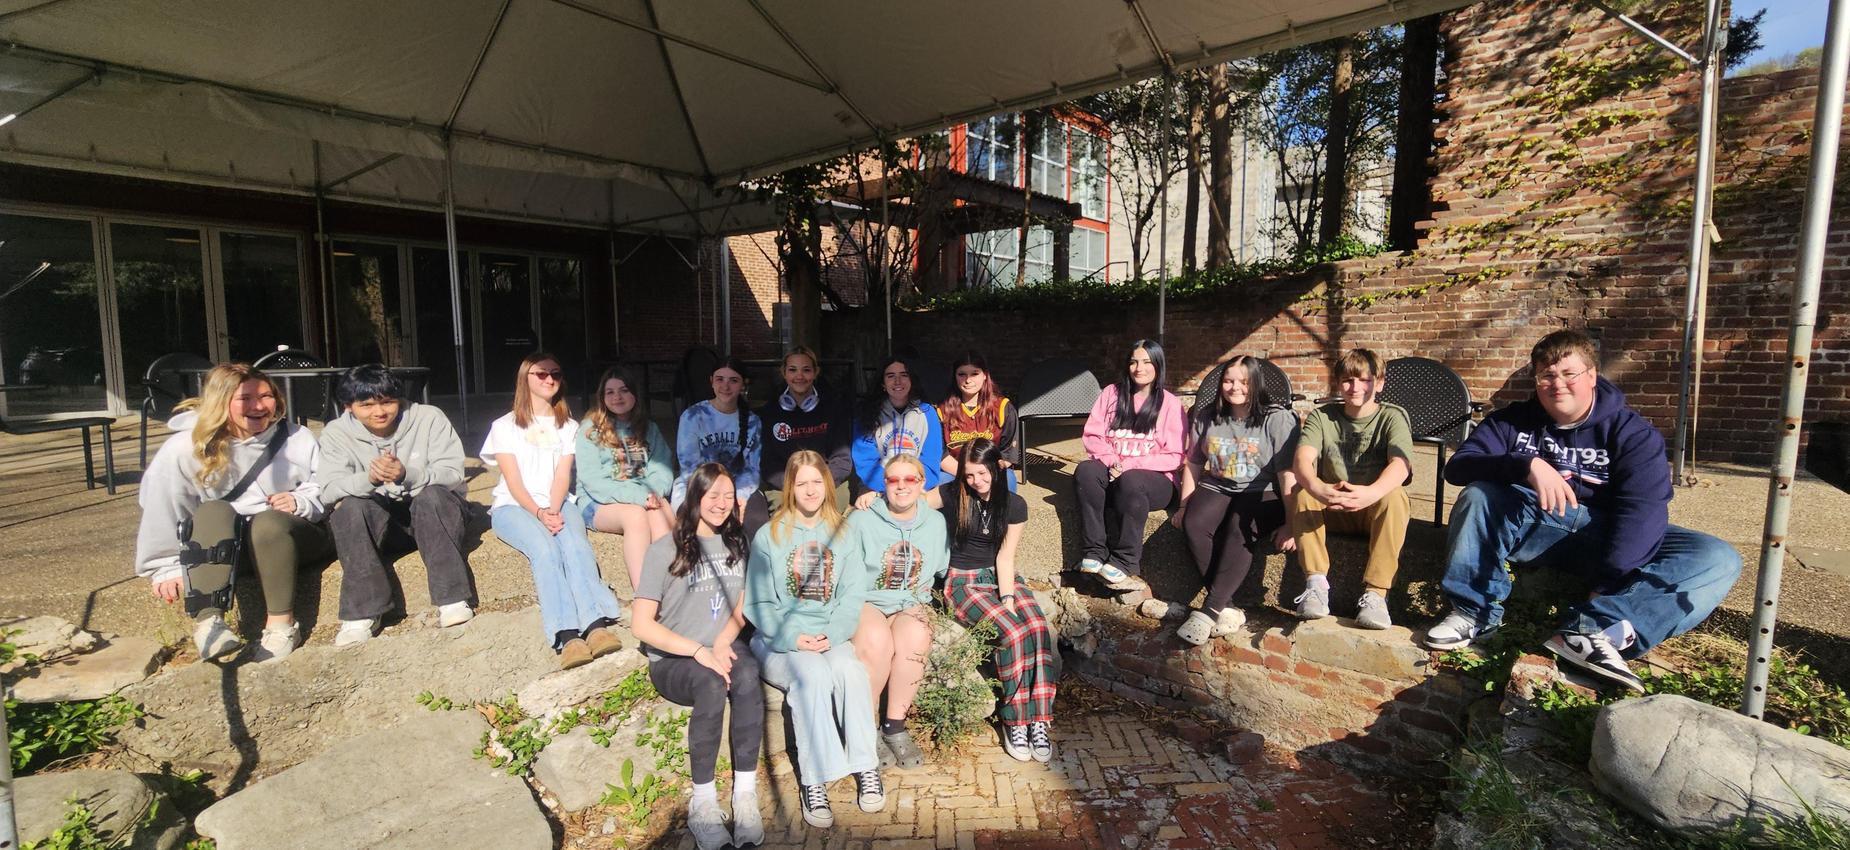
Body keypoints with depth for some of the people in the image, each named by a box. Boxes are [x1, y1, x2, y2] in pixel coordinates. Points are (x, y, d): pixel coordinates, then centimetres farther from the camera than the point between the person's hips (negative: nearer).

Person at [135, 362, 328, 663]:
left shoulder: (296, 439, -2)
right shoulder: (185, 449, -5)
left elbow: (325, 491, 3)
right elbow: (160, 508, -5)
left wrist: (300, 502, -18)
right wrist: (167, 569, -7)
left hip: (284, 536, -1)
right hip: (217, 543, 1)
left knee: (268, 521, -35)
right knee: (214, 512, -32)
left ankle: (282, 624, -31)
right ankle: (207, 622, -38)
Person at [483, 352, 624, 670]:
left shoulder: (568, 426, 18)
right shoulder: (505, 426, 10)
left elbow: (562, 475, 4)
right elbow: (513, 481, -2)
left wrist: (554, 510, -16)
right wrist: (538, 513, -20)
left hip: (557, 503, 2)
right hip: (514, 506, -2)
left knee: (576, 545, -32)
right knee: (545, 548, -34)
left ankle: (596, 624, -49)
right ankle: (566, 636, -47)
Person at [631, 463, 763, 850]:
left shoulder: (736, 543, 9)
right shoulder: (665, 550, -7)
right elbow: (641, 623, -10)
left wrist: (723, 643, -6)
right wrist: (698, 651, -20)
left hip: (722, 649, 3)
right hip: (673, 660, -3)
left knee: (748, 677, -31)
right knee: (712, 684, -35)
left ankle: (745, 792, -26)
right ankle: (703, 801, -22)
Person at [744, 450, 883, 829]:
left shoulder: (841, 534, 11)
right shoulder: (769, 536, 3)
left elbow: (852, 595, 3)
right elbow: (757, 603, 0)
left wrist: (831, 635, -14)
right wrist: (794, 638, -14)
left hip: (831, 637, 2)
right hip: (780, 639, -2)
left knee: (849, 668, -29)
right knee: (813, 673, -32)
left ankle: (867, 768, -19)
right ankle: (814, 782, -25)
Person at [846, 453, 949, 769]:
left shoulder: (935, 522, 9)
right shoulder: (861, 521, -2)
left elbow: (943, 568, 21)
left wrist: (921, 592, 7)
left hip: (911, 605, 2)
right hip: (866, 602, -2)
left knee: (915, 636, -32)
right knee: (876, 640, -34)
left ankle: (894, 726, -15)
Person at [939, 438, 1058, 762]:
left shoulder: (1014, 504, 1)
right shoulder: (952, 494, -3)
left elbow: (1005, 556, -2)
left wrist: (1007, 597, -13)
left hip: (1000, 577, 3)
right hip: (963, 581, -3)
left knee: (1039, 627, -26)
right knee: (1013, 632, -28)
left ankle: (1038, 720, -17)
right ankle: (1014, 721, -12)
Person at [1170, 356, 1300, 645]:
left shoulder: (1277, 419, -3)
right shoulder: (1207, 419, 12)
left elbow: (1289, 474, -10)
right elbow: (1193, 465, 17)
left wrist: (1291, 523, -16)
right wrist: (1184, 506, 10)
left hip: (1262, 494, -4)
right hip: (1217, 489, 4)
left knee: (1239, 532, -35)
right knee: (1193, 525, -28)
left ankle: (1209, 610, -33)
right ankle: (1226, 608, -25)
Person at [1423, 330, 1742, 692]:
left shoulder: (1631, 431, -5)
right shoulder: (1512, 421, 0)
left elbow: (1644, 508, -18)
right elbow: (1458, 467, -14)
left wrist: (1610, 582, -33)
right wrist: (1527, 465, -33)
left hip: (1605, 536, 0)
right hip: (1534, 526, 0)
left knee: (1719, 559, -22)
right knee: (1478, 494, -27)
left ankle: (1595, 628, -41)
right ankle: (1474, 612, -25)